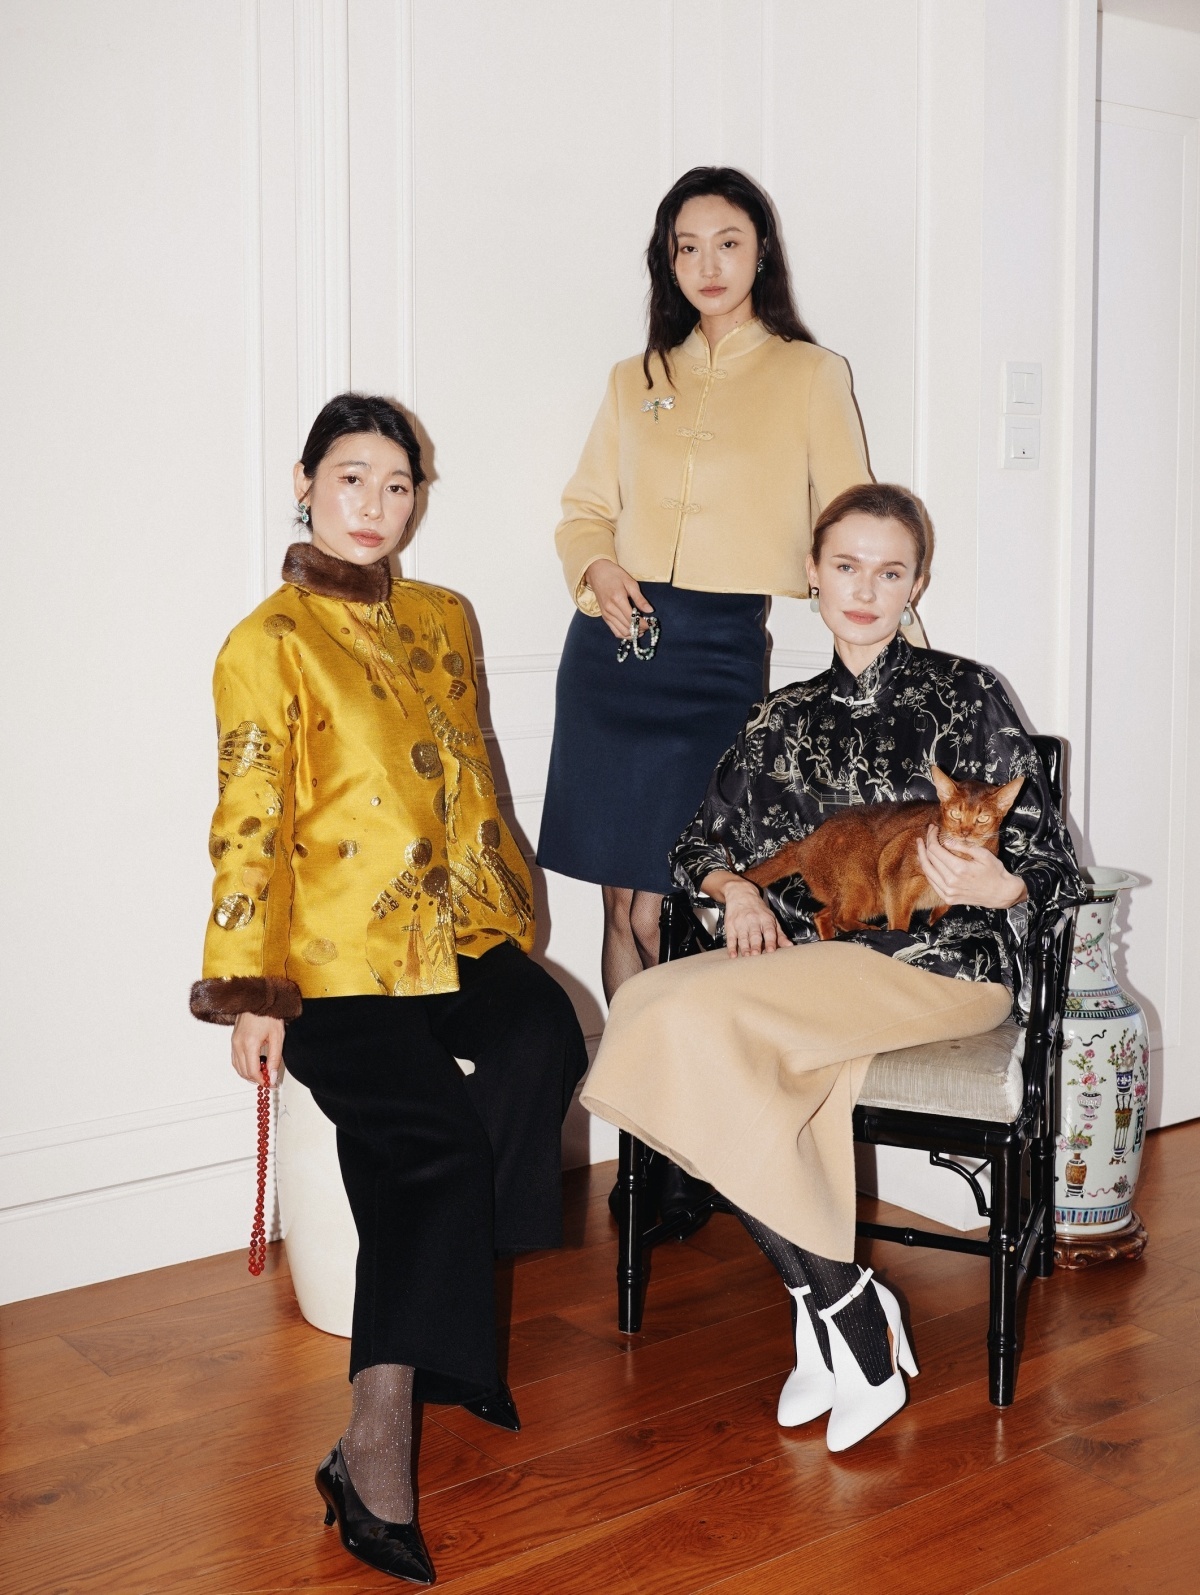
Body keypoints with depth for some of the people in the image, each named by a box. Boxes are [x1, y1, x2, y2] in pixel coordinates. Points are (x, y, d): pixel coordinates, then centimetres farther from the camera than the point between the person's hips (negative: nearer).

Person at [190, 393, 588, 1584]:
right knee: (433, 1134, -28)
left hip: (453, 932, 5)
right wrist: (251, 995, -10)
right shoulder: (268, 646, 0)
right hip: (336, 959, -5)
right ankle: (379, 1438, -23)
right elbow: (248, 826, -5)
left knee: (541, 1030, -27)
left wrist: (505, 916, 19)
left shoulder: (442, 621, 19)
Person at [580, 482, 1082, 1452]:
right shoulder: (783, 719, 18)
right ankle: (845, 1309, -18)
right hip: (807, 967, 5)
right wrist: (738, 890, 0)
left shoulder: (965, 696, 5)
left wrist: (990, 885, -21)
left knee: (696, 1016, -29)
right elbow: (700, 842, 23)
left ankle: (835, 1311, -16)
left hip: (941, 964, -5)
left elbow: (1052, 866, 2)